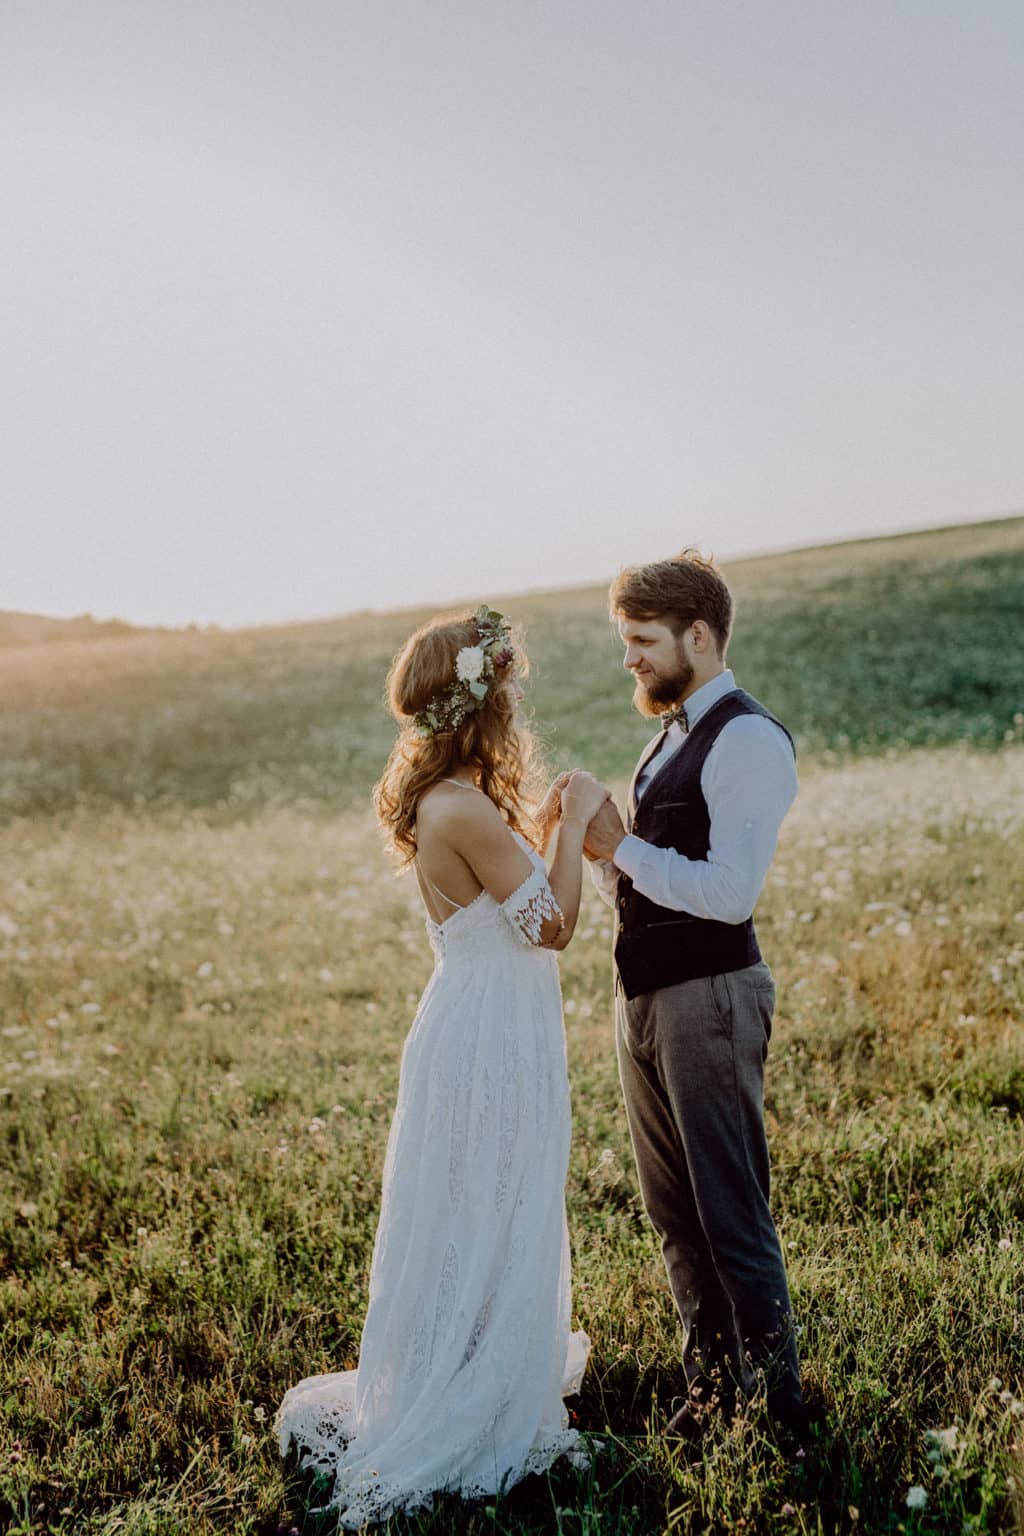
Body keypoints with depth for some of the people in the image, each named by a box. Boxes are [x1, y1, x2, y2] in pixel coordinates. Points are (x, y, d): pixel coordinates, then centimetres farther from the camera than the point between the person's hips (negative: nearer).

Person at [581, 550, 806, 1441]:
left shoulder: (749, 741, -14)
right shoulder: (671, 737, 15)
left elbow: (730, 892, -24)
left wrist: (621, 847, -17)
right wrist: (599, 846, 0)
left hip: (709, 997, -9)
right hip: (646, 994, 9)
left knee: (732, 1216, 1)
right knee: (673, 1211, 18)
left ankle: (776, 1398, 18)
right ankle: (714, 1382, 33)